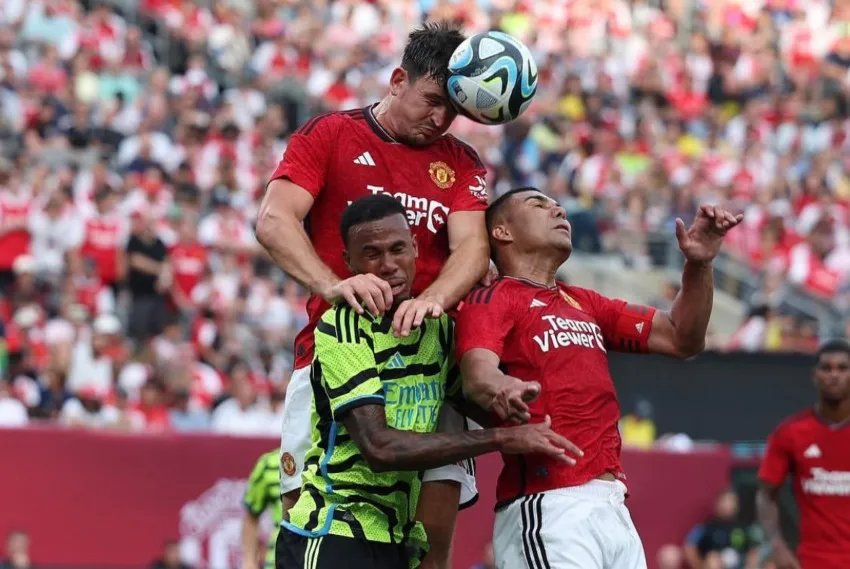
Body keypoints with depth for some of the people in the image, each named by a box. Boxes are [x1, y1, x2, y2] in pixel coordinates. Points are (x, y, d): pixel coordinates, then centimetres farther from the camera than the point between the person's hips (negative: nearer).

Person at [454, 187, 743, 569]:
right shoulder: (493, 300, 2)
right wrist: (503, 390, -41)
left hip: (614, 506, 8)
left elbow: (680, 339, 25)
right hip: (547, 505, -8)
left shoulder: (584, 304, 25)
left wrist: (698, 265, 9)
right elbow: (477, 376, -17)